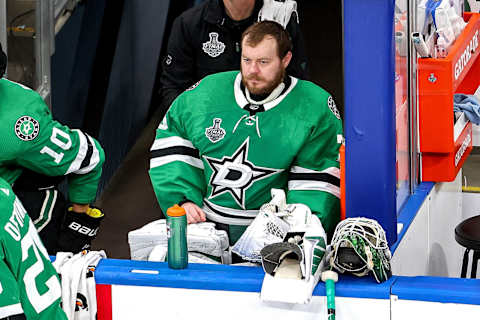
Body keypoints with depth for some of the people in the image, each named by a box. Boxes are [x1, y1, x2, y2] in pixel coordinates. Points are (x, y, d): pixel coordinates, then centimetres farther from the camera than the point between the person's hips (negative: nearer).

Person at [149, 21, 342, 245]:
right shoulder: (206, 92, 9)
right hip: (203, 224, 4)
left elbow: (316, 181, -2)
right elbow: (171, 145, 17)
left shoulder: (316, 108, 0)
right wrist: (181, 200, 2)